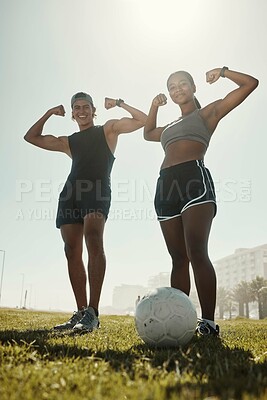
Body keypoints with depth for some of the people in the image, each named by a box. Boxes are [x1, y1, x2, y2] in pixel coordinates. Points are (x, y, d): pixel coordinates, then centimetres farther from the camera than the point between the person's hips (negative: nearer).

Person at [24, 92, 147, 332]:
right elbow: (31, 137, 36)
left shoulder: (108, 129, 19)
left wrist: (119, 103, 17)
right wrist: (49, 113, 32)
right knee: (72, 251, -4)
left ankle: (92, 312, -29)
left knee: (94, 240, -27)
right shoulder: (68, 142, 29)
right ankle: (81, 312, 0)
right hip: (71, 192, 6)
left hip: (98, 190, -5)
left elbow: (143, 120, 16)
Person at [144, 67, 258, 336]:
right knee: (178, 258, 1)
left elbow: (251, 83, 19)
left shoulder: (208, 112, 18)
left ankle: (209, 322, -20)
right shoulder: (170, 127, 33)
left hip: (194, 178, -6)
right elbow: (148, 133, 50)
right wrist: (155, 106, 37)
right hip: (166, 185, 6)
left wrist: (223, 71, 13)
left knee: (196, 252, -20)